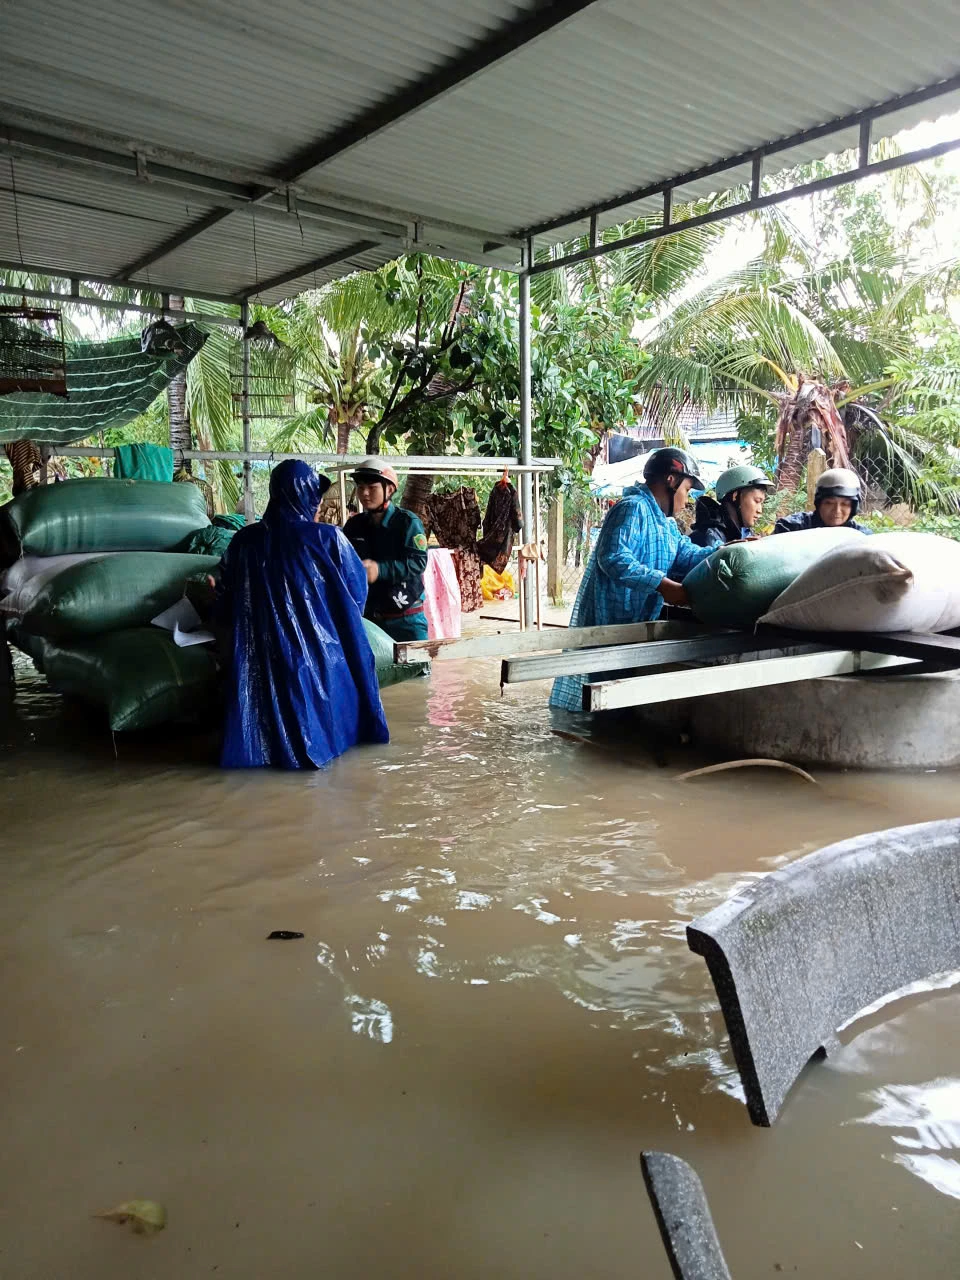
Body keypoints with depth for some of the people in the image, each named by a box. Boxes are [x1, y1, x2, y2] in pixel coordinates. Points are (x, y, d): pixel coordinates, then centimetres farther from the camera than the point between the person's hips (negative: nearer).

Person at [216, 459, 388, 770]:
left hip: (263, 654, 1)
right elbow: (358, 587, 4)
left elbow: (224, 606, 4)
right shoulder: (328, 537, -11)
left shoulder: (245, 540, -4)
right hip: (321, 649, -1)